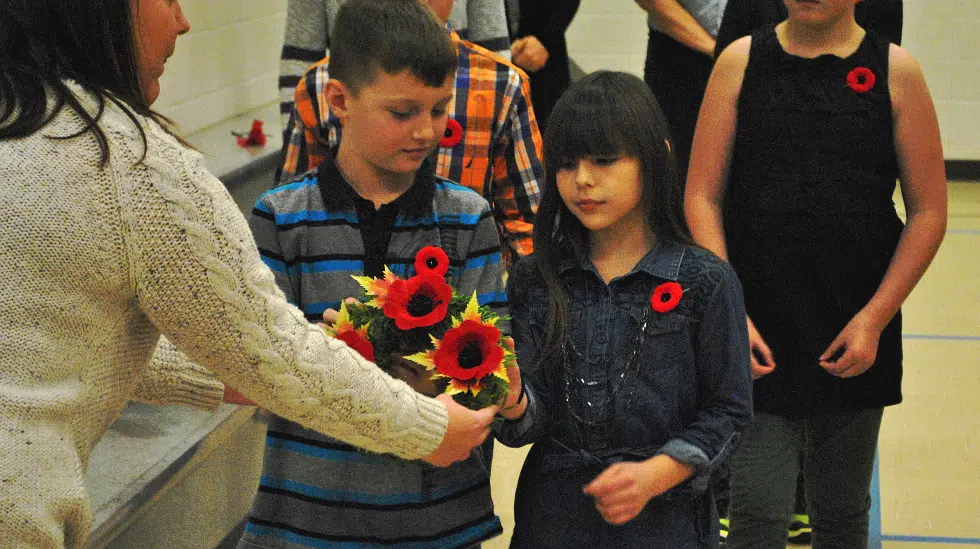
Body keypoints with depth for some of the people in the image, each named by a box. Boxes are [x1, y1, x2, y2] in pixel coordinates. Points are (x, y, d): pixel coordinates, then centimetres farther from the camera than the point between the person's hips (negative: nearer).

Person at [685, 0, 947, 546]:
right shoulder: (742, 62, -1)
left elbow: (928, 211, 0)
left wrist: (875, 318, -8)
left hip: (854, 337, 1)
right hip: (759, 334, -1)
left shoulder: (894, 71, -1)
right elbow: (704, 197, -2)